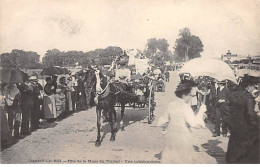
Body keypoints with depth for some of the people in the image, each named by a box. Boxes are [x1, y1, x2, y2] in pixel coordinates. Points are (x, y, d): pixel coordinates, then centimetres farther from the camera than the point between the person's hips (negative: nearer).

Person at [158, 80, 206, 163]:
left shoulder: (171, 104, 4)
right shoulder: (185, 106, -15)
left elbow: (161, 122, 11)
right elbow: (194, 123, -23)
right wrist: (201, 111, -12)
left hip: (171, 136, 6)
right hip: (183, 138, -6)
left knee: (168, 160, 12)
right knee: (185, 160, 8)